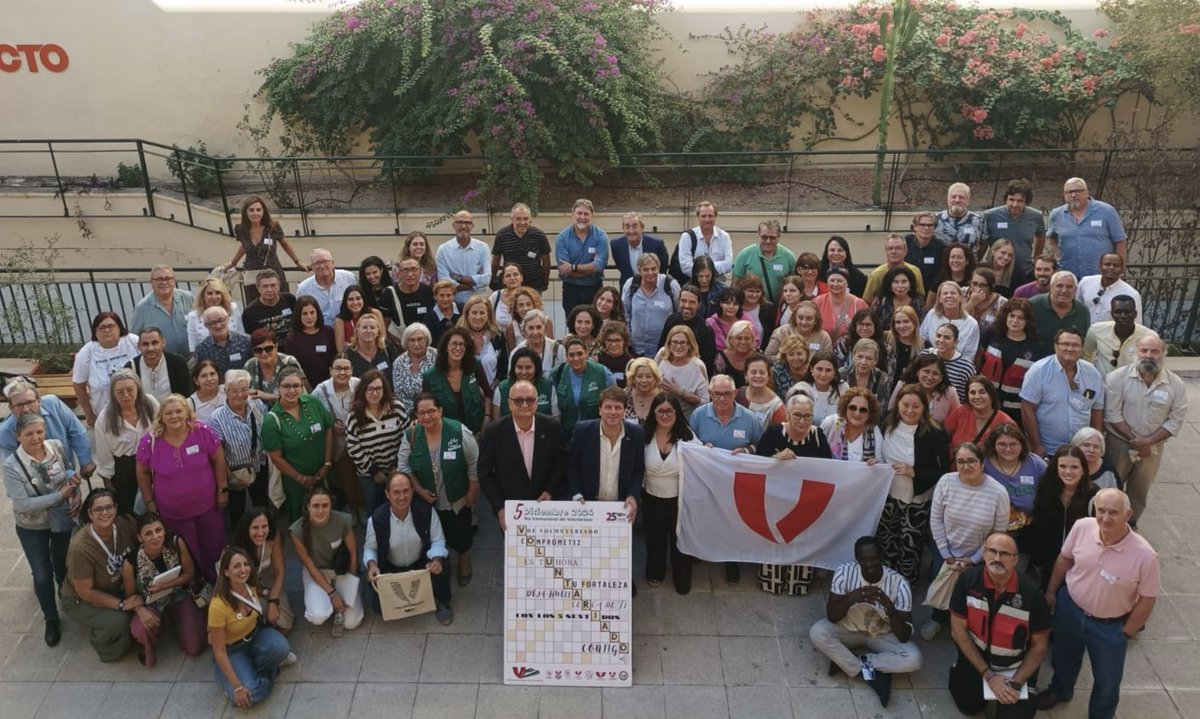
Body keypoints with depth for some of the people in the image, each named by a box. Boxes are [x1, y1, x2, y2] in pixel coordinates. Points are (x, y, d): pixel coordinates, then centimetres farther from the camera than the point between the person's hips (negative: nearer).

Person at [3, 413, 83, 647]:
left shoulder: (58, 447, -16)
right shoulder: (12, 465, -25)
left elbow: (71, 474, 2)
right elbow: (22, 504, -27)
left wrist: (77, 494, -16)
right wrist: (60, 495, -31)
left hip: (64, 521, 3)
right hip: (32, 529, -3)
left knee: (64, 565, 23)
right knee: (43, 575, 9)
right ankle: (51, 620, 31)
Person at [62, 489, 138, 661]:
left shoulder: (126, 523, -20)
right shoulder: (80, 547, -31)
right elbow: (85, 592, -22)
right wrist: (122, 604, -25)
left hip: (117, 588, 5)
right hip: (80, 601, -5)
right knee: (119, 621, -27)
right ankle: (98, 638, 6)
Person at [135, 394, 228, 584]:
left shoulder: (203, 432, -18)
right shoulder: (150, 441, -16)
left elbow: (219, 461, -6)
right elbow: (143, 472, -1)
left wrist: (223, 490, -3)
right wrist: (149, 502, 2)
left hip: (207, 505, 1)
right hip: (172, 512, 0)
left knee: (214, 547, 18)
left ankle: (217, 582, 44)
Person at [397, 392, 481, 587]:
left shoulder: (459, 431, -21)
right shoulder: (411, 435, -13)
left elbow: (474, 464, -13)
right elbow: (403, 465, -3)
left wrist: (473, 493, -8)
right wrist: (419, 490, -11)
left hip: (457, 500, -2)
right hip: (427, 501, 2)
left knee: (461, 534, 17)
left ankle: (464, 564, 46)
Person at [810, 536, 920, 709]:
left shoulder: (899, 583, -23)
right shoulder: (844, 572, -22)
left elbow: (904, 637, -24)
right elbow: (831, 616, -20)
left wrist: (889, 607, -41)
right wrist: (849, 598, -39)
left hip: (883, 635, 0)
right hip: (848, 629, 0)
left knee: (913, 659, -27)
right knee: (817, 632, -30)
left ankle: (849, 662, -16)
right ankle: (872, 672, -19)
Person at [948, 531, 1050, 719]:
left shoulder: (1031, 594, -24)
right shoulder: (967, 580, -21)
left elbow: (1040, 644, -11)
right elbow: (958, 630, -14)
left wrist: (1016, 683, -16)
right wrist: (988, 674, -15)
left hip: (1016, 667, -1)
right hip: (975, 657, 1)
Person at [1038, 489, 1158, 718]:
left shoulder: (1145, 555, -30)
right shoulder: (1082, 527, -22)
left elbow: (1146, 600, -15)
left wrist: (1125, 634, -7)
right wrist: (1051, 591, 7)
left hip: (1110, 626, -3)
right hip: (1069, 607, 3)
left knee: (1107, 681, 17)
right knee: (1064, 657, 29)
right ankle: (1060, 690, 60)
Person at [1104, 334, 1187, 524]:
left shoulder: (1176, 384, -8)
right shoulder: (1118, 377, -14)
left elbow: (1175, 421, -8)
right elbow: (1112, 414, -14)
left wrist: (1148, 441, -18)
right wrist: (1134, 440, -18)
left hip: (1152, 447, 2)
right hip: (1119, 443, -2)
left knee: (1139, 491, 17)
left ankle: (1131, 525, 36)